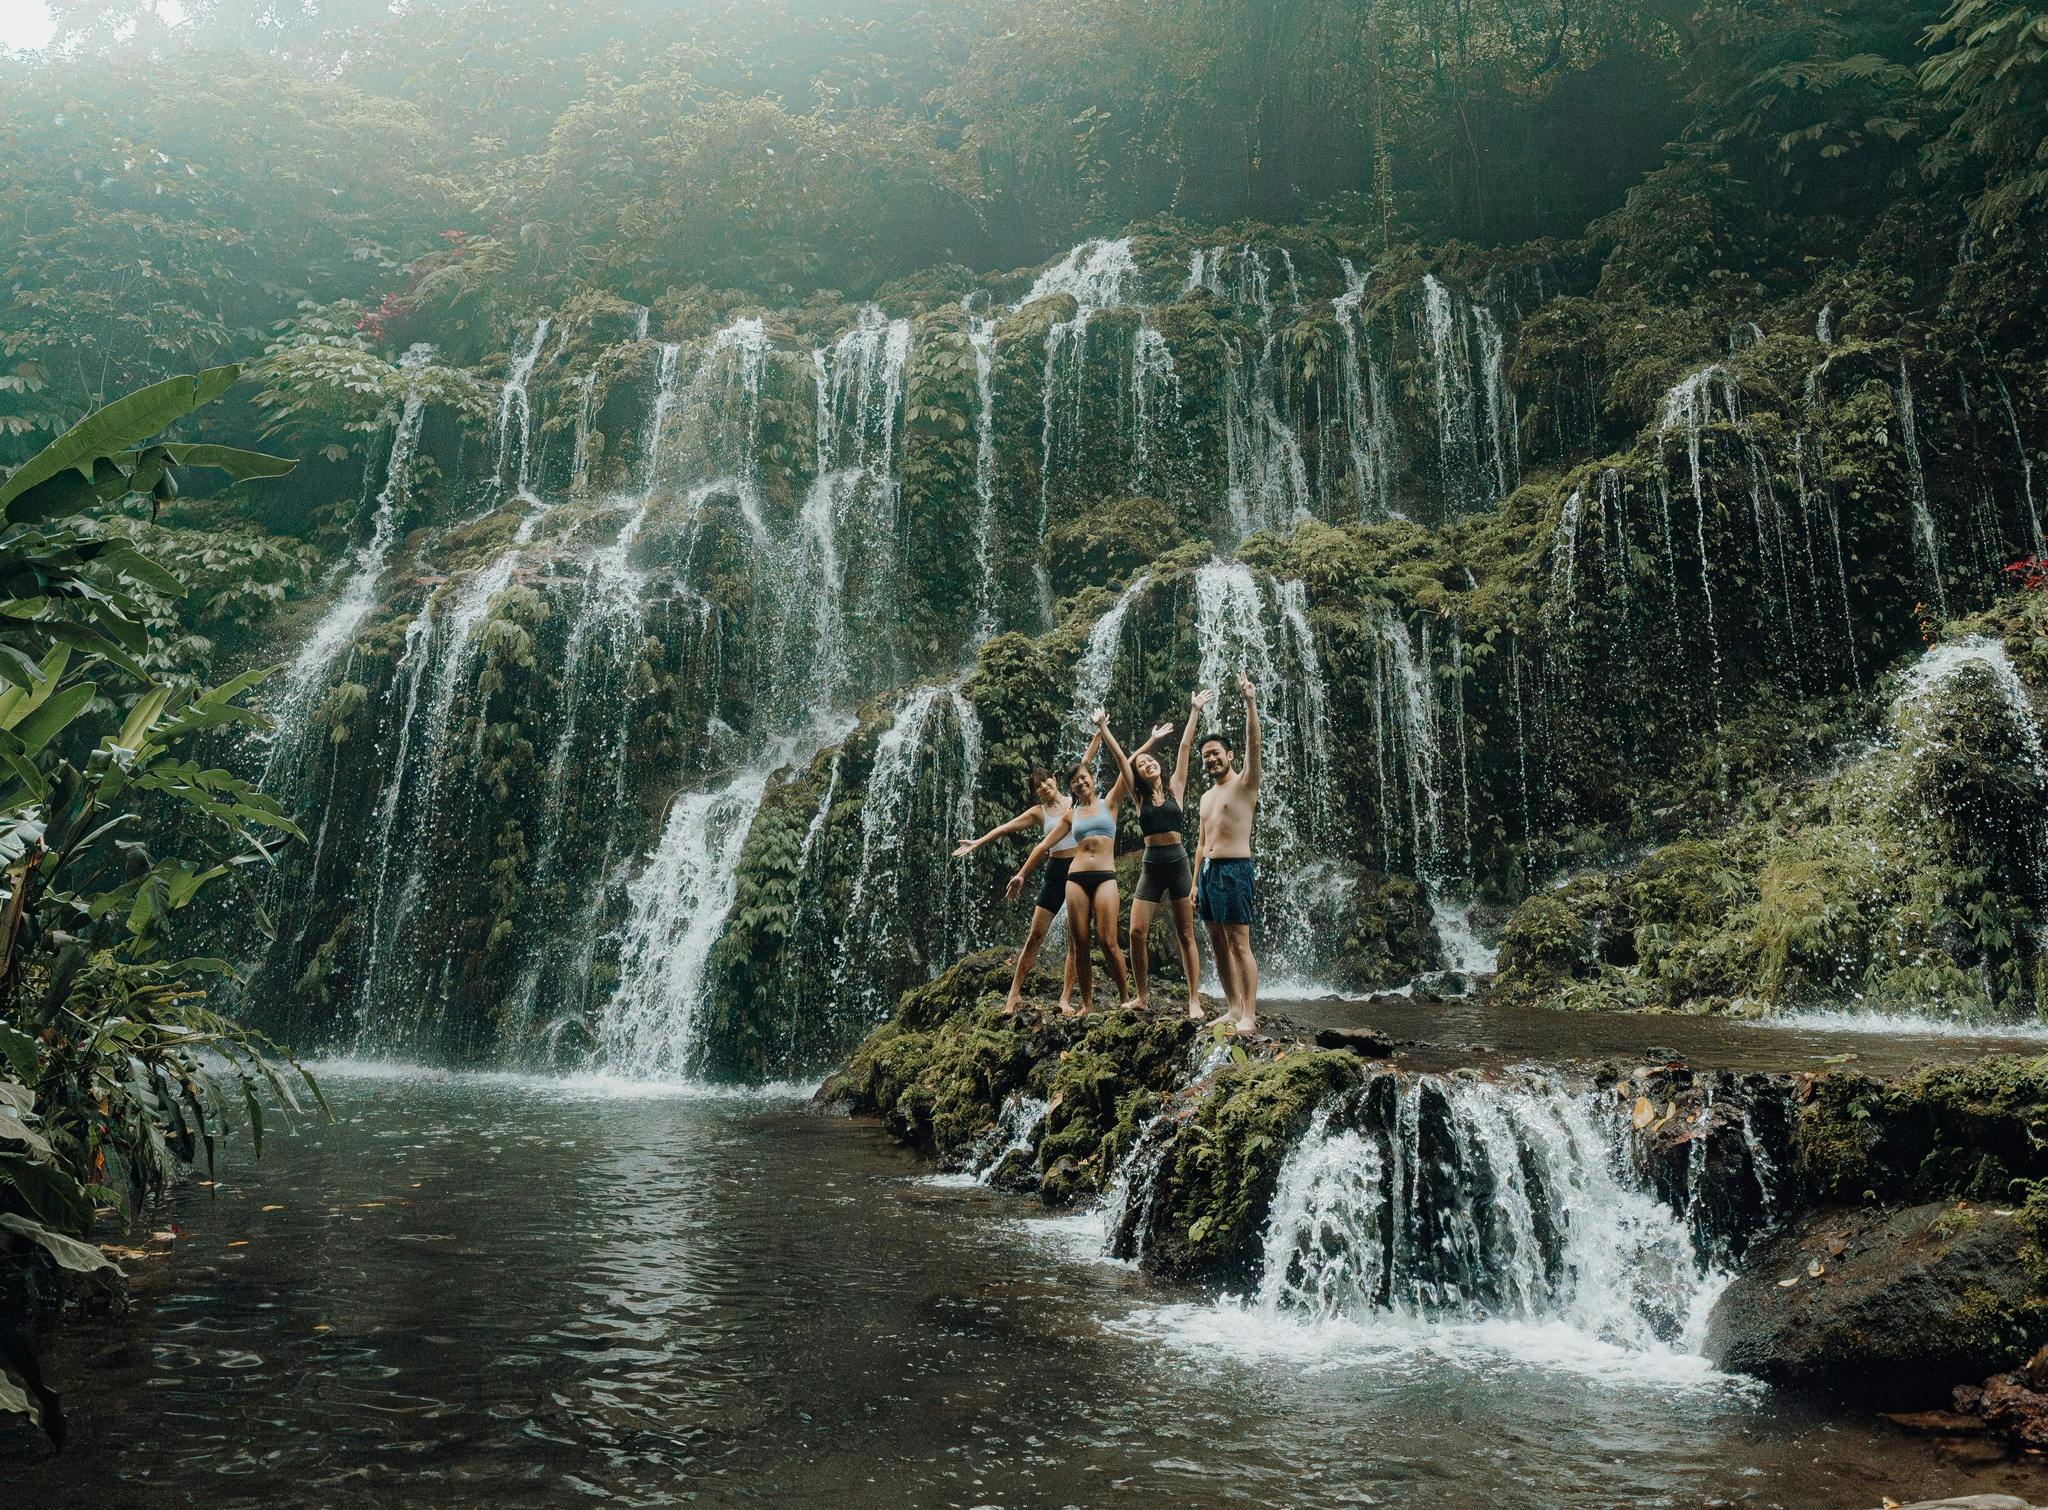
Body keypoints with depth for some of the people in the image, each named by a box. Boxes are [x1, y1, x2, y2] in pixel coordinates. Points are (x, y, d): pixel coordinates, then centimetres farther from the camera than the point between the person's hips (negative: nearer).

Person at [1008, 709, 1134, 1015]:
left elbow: (1124, 763, -1)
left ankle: (1125, 997, 0)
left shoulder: (1109, 803, 9)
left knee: (1107, 941, -12)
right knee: (1080, 944, 1)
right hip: (1076, 878, 3)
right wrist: (1022, 874, 17)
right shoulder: (1071, 814, 16)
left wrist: (1103, 729, 0)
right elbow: (1045, 845, 20)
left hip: (1105, 877, -3)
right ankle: (1086, 1002, 9)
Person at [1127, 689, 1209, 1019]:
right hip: (1151, 865, 1)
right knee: (1137, 932, -8)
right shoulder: (1140, 798, 9)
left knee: (1185, 936, 1)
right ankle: (1142, 995, 6)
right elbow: (1126, 760, 7)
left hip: (1178, 862, -1)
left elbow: (1185, 746, 5)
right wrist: (1153, 738, 15)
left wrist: (1194, 711, 5)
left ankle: (1194, 1000, 2)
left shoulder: (1174, 789, 6)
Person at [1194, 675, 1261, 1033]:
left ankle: (1248, 1015, -9)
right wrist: (1195, 882, 17)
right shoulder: (1207, 797, 21)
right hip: (1207, 870, 8)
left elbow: (1253, 743, -16)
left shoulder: (1244, 783, 0)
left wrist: (1250, 703, -24)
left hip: (1234, 868, -8)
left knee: (1239, 944, -10)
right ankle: (1232, 1008, 13)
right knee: (1218, 945, 7)